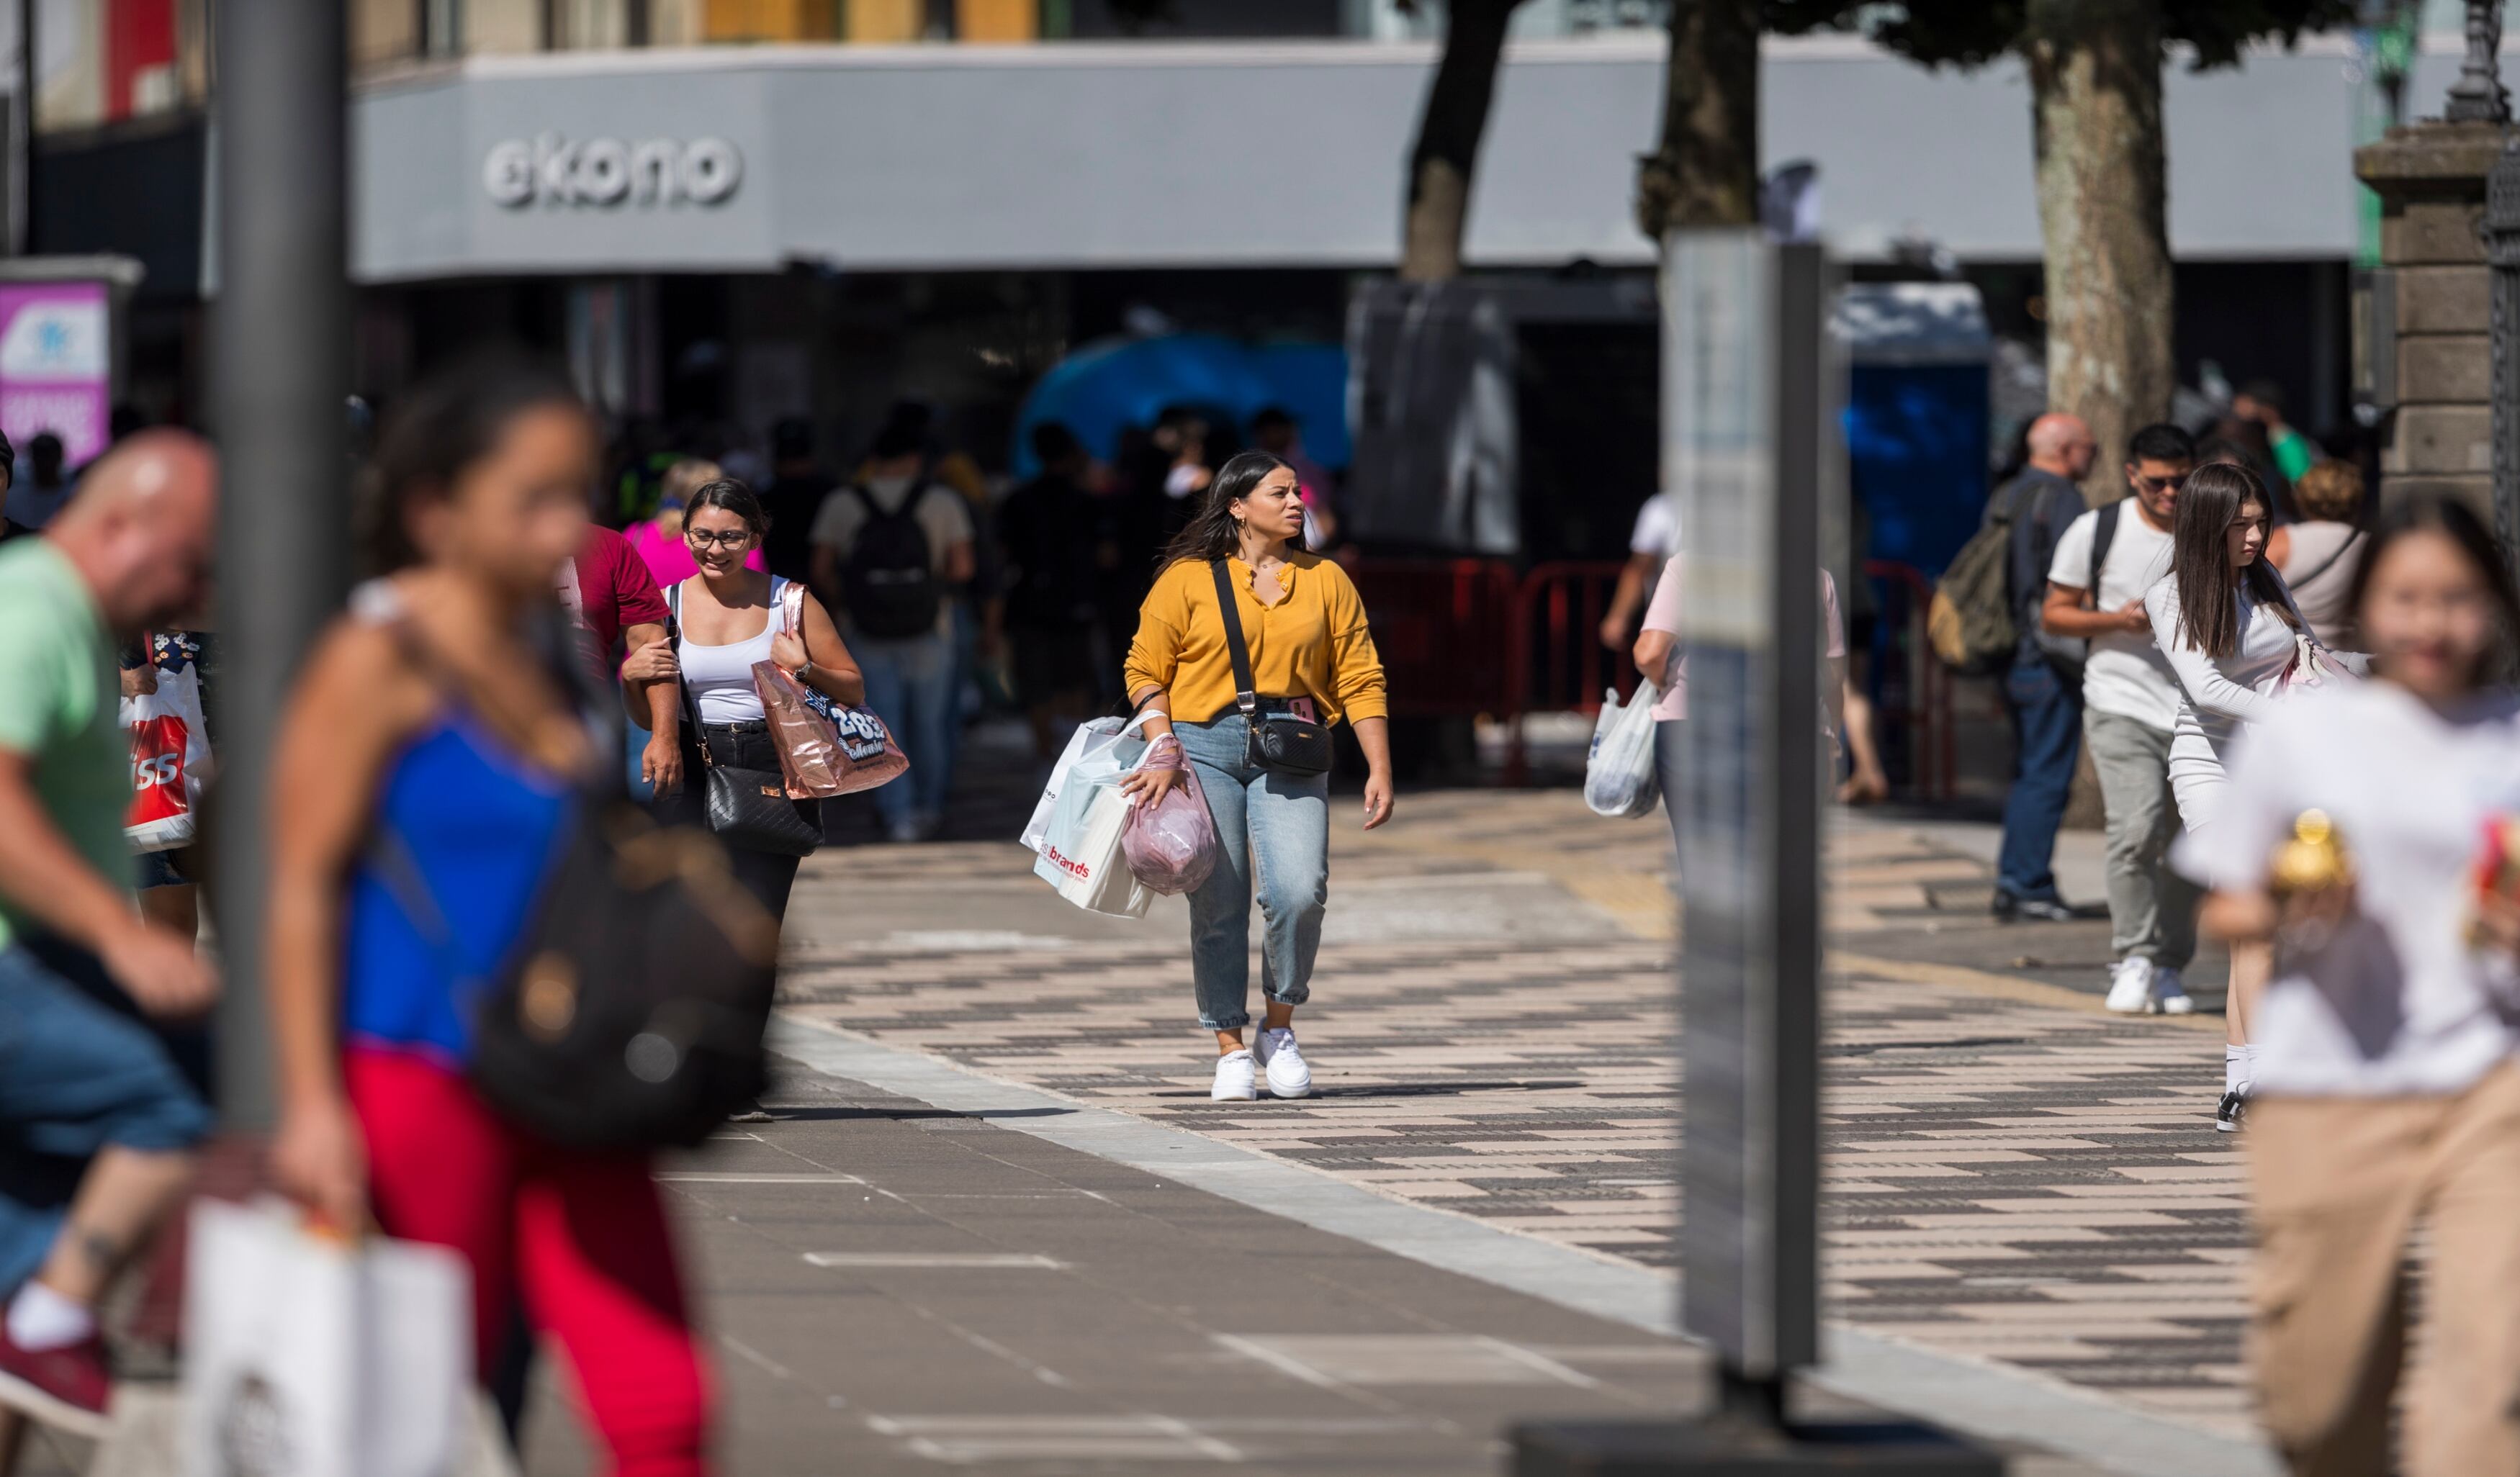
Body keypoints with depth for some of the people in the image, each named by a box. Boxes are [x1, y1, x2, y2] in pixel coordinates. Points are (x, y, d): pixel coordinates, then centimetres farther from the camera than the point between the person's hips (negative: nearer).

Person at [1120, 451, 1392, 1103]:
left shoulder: (1326, 581, 10)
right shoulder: (1188, 579, 2)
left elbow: (1360, 679, 9)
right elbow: (1147, 671, 2)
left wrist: (1379, 770, 3)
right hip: (1205, 746, -1)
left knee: (1300, 891, -16)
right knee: (1218, 903, -2)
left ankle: (1280, 1029, 6)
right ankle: (1231, 1048, 10)